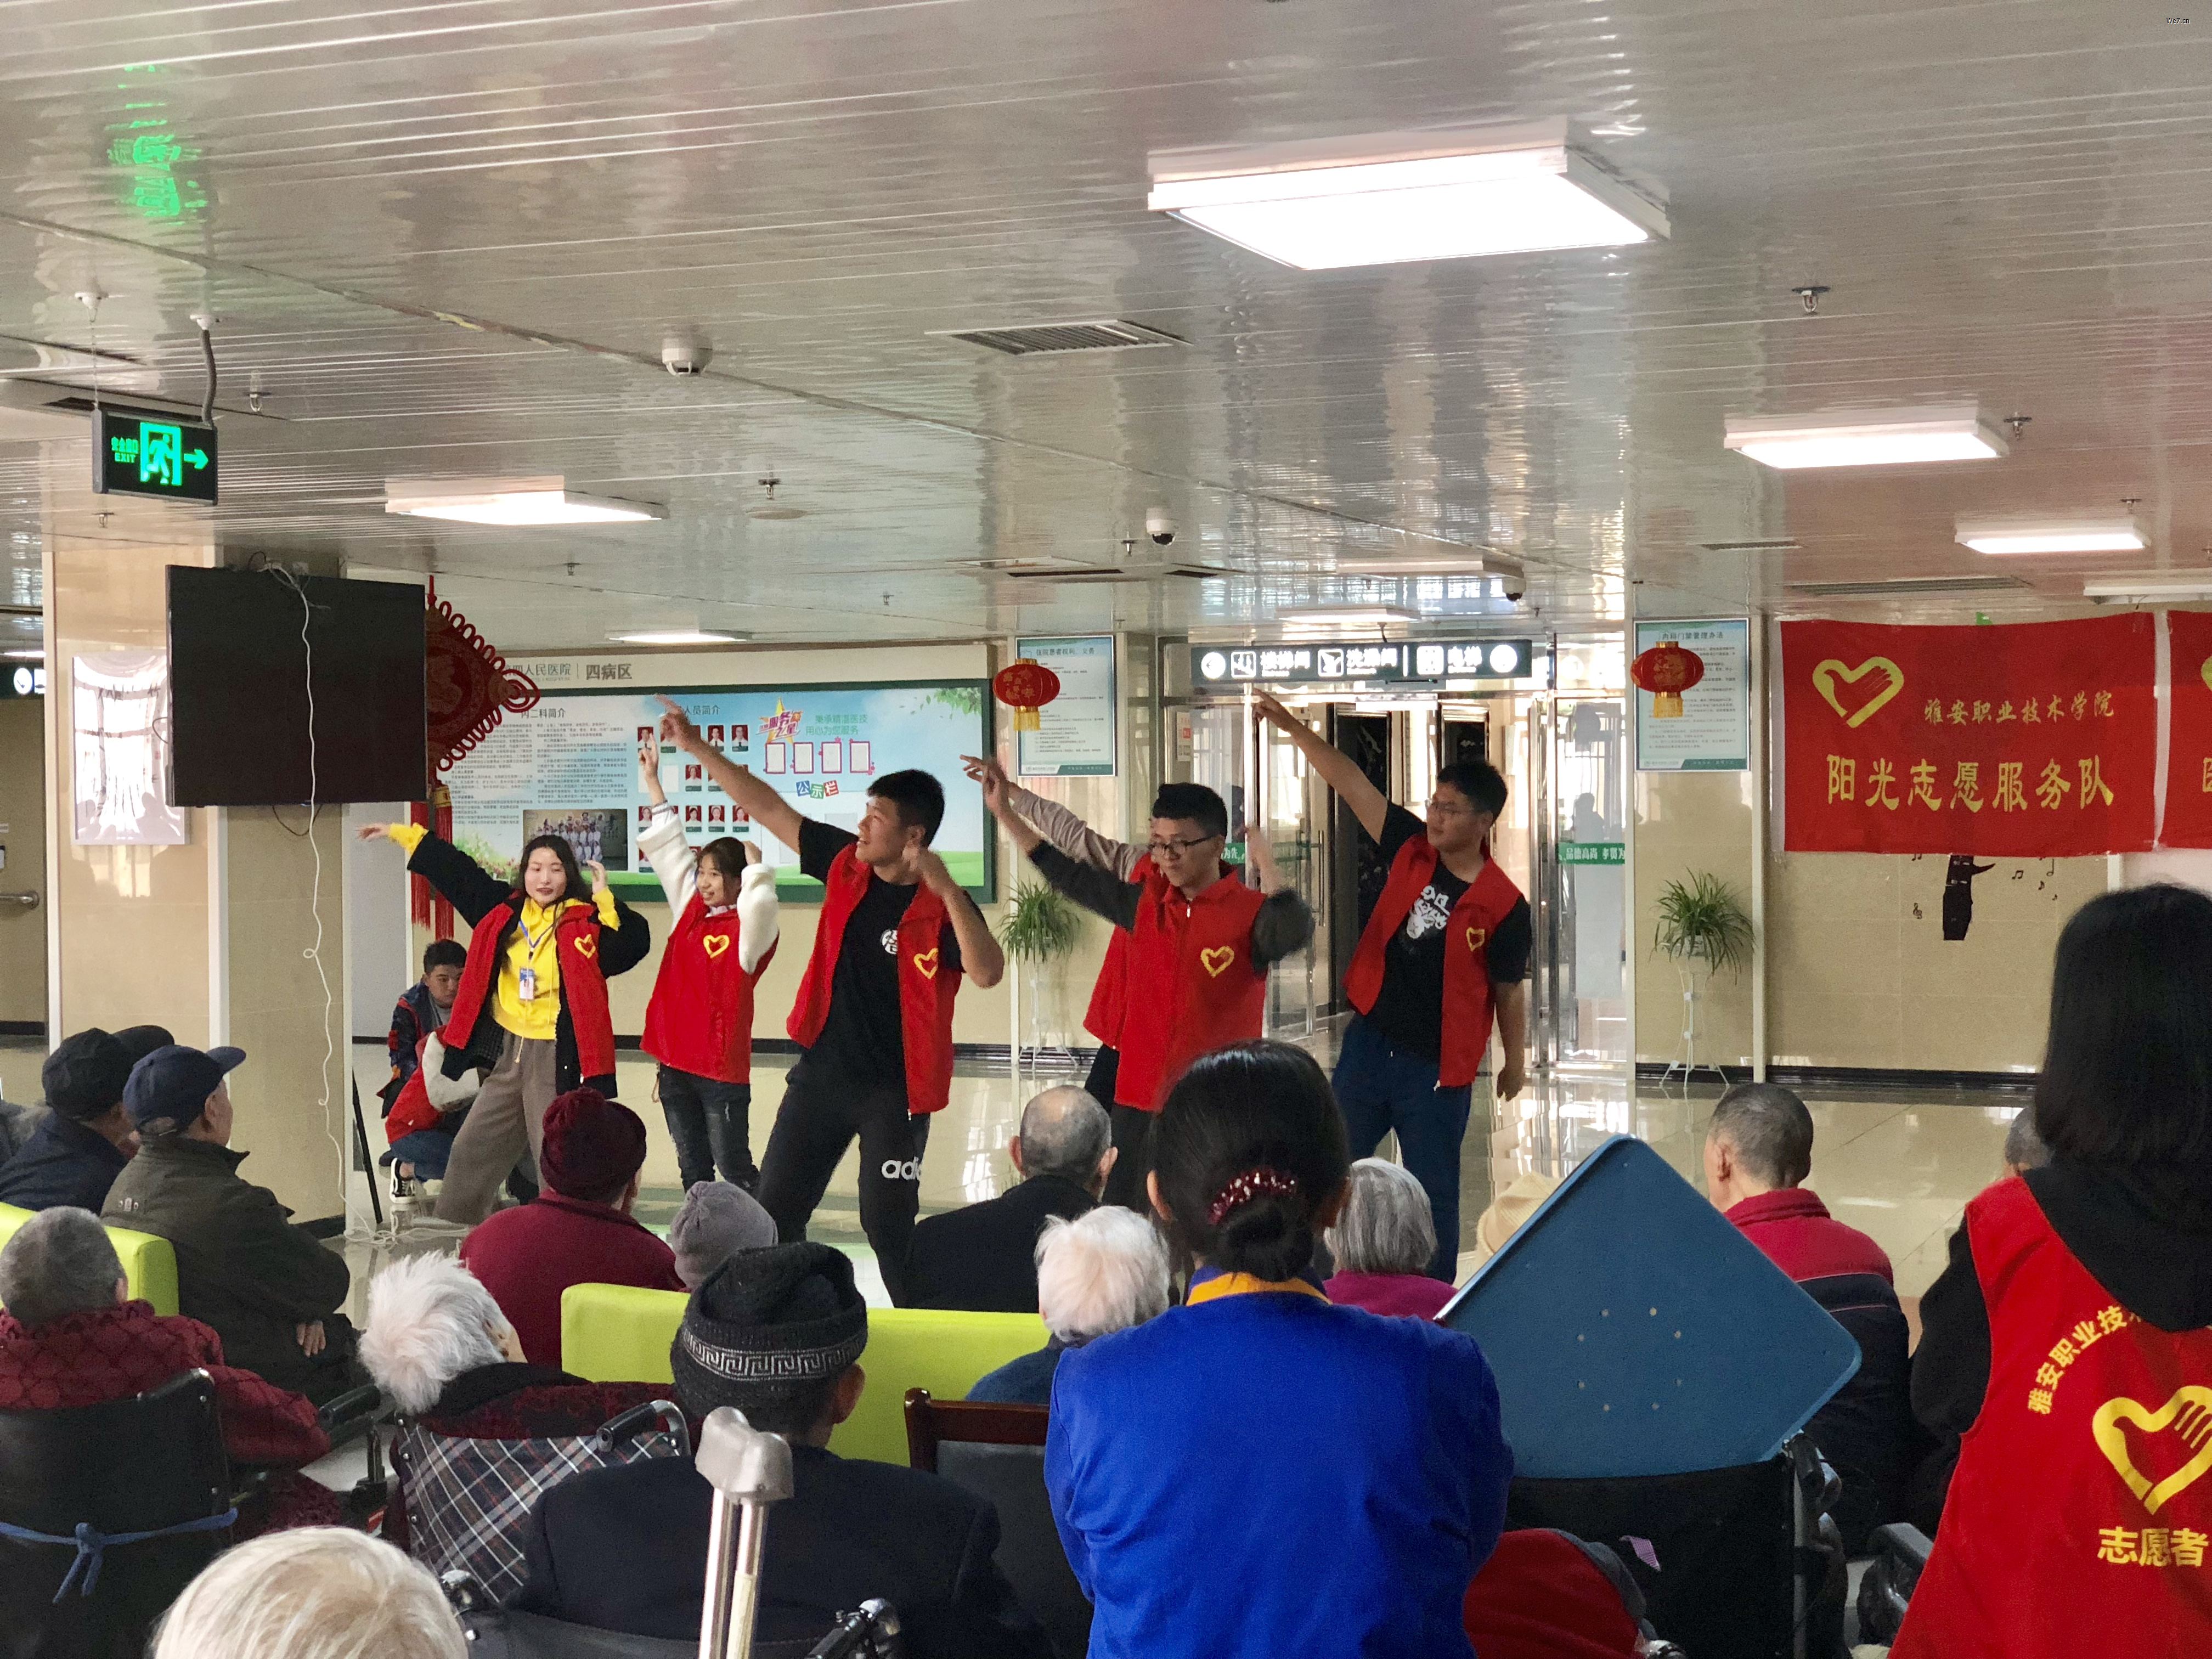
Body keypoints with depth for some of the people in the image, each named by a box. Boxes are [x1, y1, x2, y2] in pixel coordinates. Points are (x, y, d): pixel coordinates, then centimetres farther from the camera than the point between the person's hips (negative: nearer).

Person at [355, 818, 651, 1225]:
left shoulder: (587, 922, -7)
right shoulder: (503, 909, 7)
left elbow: (633, 946, -20)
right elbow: (455, 871, 16)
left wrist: (607, 902, -22)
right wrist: (400, 834, 22)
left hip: (558, 1059, -6)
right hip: (507, 1055, 6)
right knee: (471, 1154, 15)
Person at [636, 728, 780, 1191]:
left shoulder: (748, 930, -10)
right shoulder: (690, 911, 9)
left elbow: (761, 902, -33)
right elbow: (670, 849, 14)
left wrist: (755, 862, -15)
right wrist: (653, 783, 15)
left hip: (722, 1067, -7)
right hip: (675, 1061, 7)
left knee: (734, 1169, -4)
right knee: (692, 1168, 14)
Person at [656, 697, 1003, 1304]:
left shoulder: (942, 905, -17)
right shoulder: (847, 865, -1)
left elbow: (987, 973, -34)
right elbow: (771, 810, 6)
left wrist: (948, 890, -41)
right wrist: (697, 747, 5)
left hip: (895, 1088, -6)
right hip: (823, 1072, 6)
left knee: (888, 1224, -7)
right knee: (774, 1210, 10)